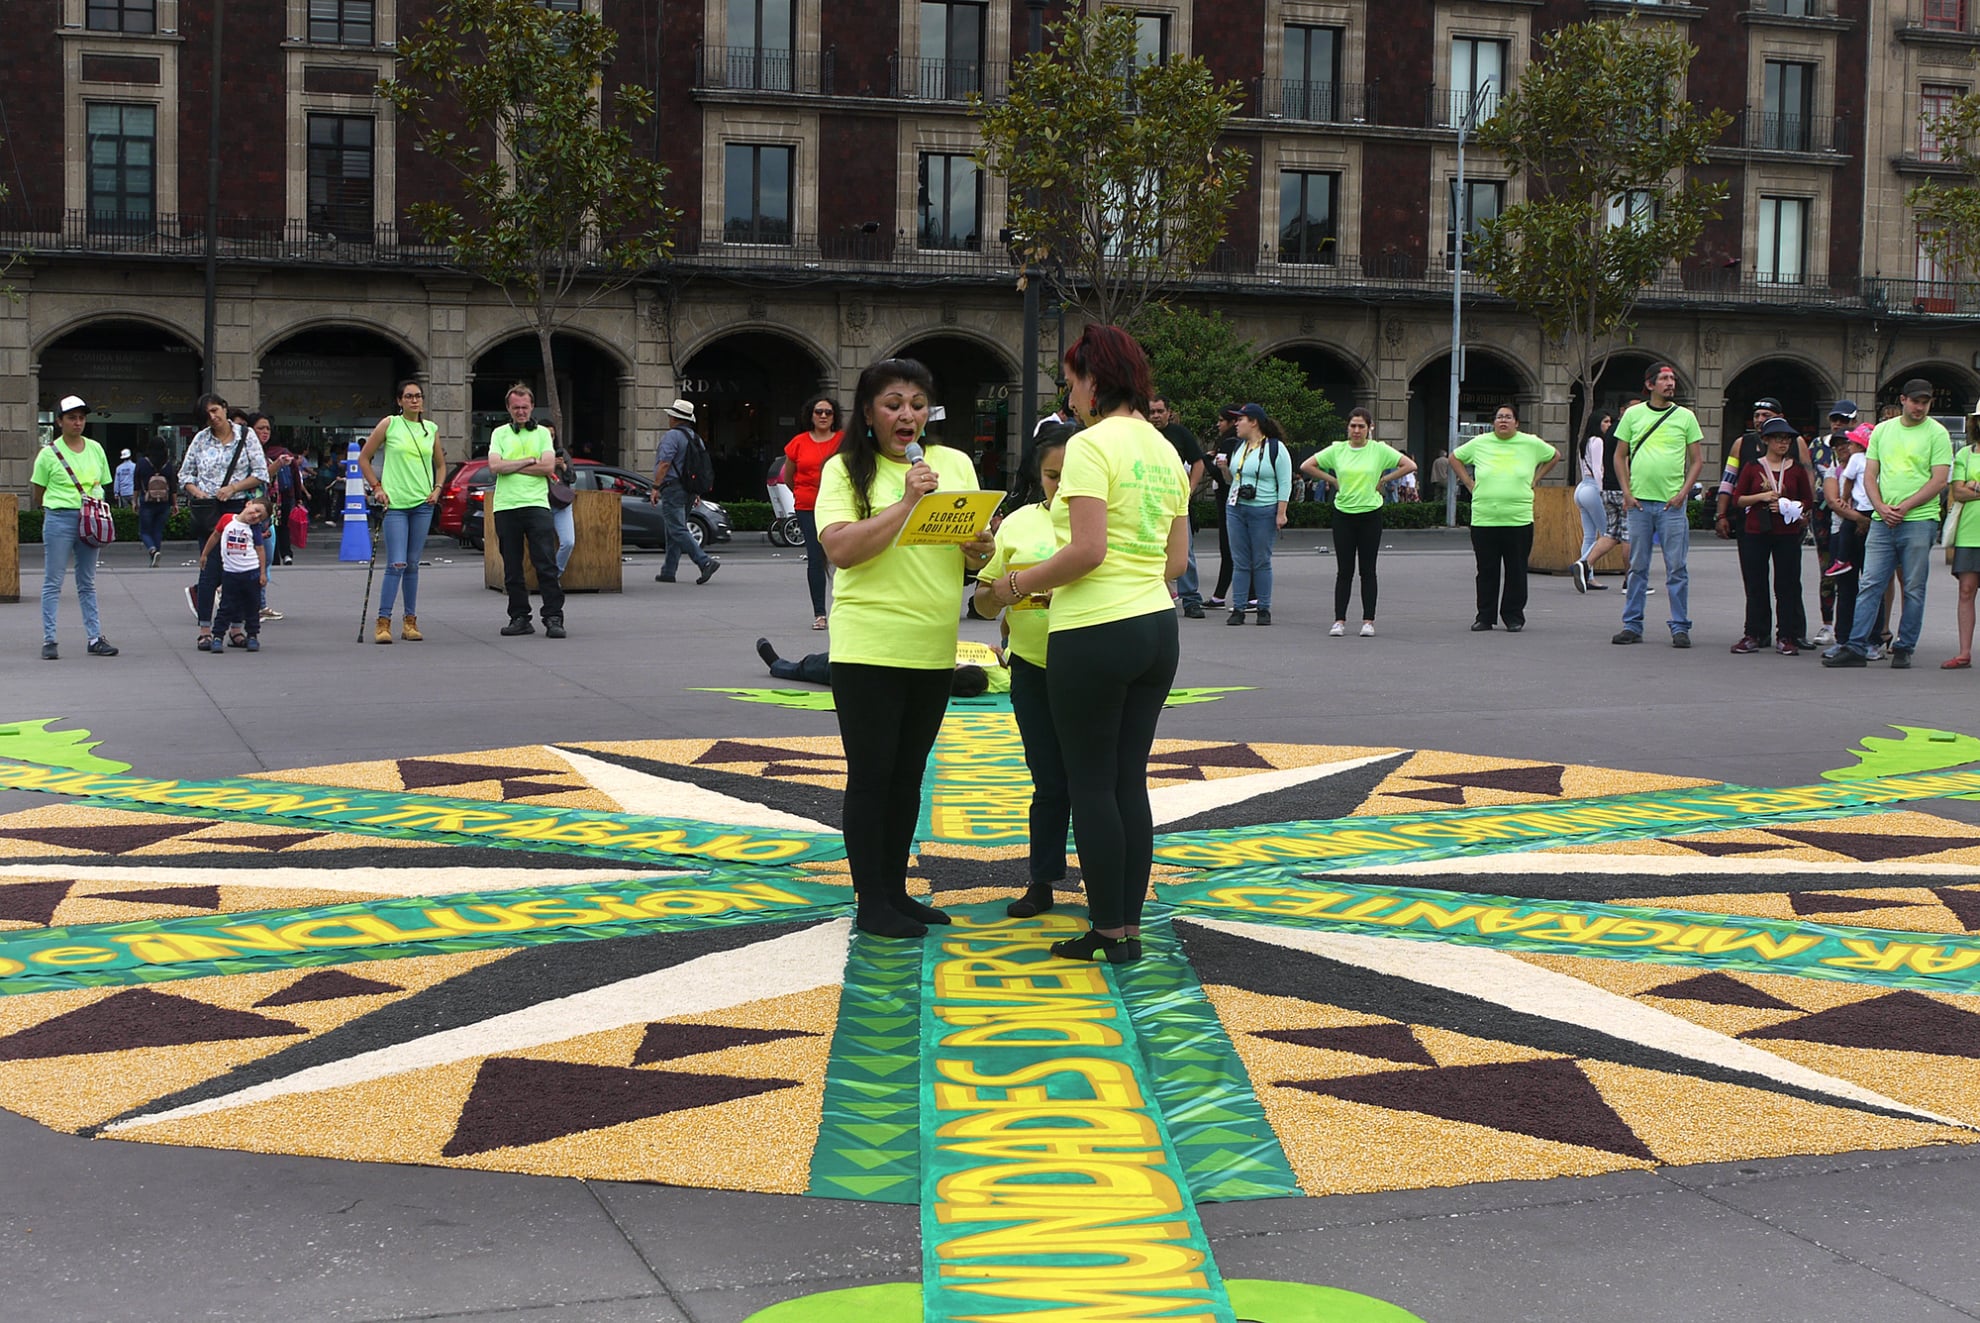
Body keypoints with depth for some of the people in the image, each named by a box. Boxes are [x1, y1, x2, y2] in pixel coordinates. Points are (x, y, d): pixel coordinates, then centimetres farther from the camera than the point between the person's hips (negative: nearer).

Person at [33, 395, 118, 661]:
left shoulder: (95, 449, 10)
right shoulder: (48, 454, -3)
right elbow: (39, 495, 3)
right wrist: (58, 509, 0)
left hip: (90, 522, 4)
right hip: (59, 520, -4)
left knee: (87, 583, 10)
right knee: (53, 581, -2)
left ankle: (95, 638, 12)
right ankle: (49, 641, 1)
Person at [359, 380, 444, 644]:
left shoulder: (431, 429, 10)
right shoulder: (389, 424, 0)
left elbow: (440, 464, 23)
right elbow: (363, 458, 4)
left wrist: (437, 489, 8)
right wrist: (376, 488, -3)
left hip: (423, 504, 4)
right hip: (394, 503, -4)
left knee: (412, 564, 6)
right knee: (396, 564, -12)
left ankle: (410, 621, 12)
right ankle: (383, 621, -6)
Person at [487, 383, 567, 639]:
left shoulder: (542, 433, 10)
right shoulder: (500, 433, 11)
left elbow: (548, 467, -5)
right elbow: (494, 466, -4)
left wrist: (511, 466, -5)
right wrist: (530, 460, -5)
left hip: (536, 505, -1)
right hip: (505, 506, 2)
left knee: (547, 564, -8)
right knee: (512, 568, 5)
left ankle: (553, 618, -7)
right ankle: (519, 617, 13)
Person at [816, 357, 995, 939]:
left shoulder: (955, 464, 10)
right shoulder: (844, 470, -5)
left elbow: (975, 547, 15)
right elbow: (841, 549, -19)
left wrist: (978, 551, -8)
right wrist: (907, 502, -22)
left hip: (934, 647, 5)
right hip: (868, 646, -5)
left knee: (908, 775, 14)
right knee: (871, 775, 0)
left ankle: (896, 890, 24)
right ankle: (870, 902, 8)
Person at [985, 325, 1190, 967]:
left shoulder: (1092, 444, -13)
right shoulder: (1164, 450, 12)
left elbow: (1087, 550, -21)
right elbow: (1177, 560, 14)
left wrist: (1019, 584, -8)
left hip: (1095, 635, -8)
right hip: (1157, 626, 8)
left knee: (1091, 783, 2)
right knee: (1131, 779, 12)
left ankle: (1110, 932, 7)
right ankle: (1130, 927, 16)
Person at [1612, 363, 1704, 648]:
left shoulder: (1685, 416, 5)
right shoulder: (1633, 414, 7)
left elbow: (1697, 459, 6)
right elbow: (1620, 456, 10)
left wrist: (1682, 493, -6)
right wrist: (1627, 493, 0)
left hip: (1671, 504, -1)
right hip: (1638, 501, 1)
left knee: (1676, 568, -2)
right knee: (1637, 567, 6)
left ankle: (1680, 627, 4)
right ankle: (1632, 625, 12)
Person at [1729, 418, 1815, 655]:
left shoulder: (1797, 469, 6)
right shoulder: (1752, 467, 5)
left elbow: (1809, 502, 9)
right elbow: (1737, 499, 4)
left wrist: (1788, 507, -8)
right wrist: (1760, 497, -11)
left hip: (1788, 533, 0)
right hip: (1755, 533, 0)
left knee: (1787, 586, 0)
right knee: (1755, 586, 3)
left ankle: (1786, 637, 4)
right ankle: (1753, 635, 9)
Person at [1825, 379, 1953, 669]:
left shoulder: (1937, 434, 0)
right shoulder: (1882, 430, 12)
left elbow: (1939, 481, -6)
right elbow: (1869, 475, 10)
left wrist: (1904, 507, -13)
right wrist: (1881, 508, -6)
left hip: (1919, 520, -3)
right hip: (1882, 522, 3)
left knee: (1913, 589, 1)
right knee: (1869, 585, -1)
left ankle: (1904, 650, 8)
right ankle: (1856, 648, -1)